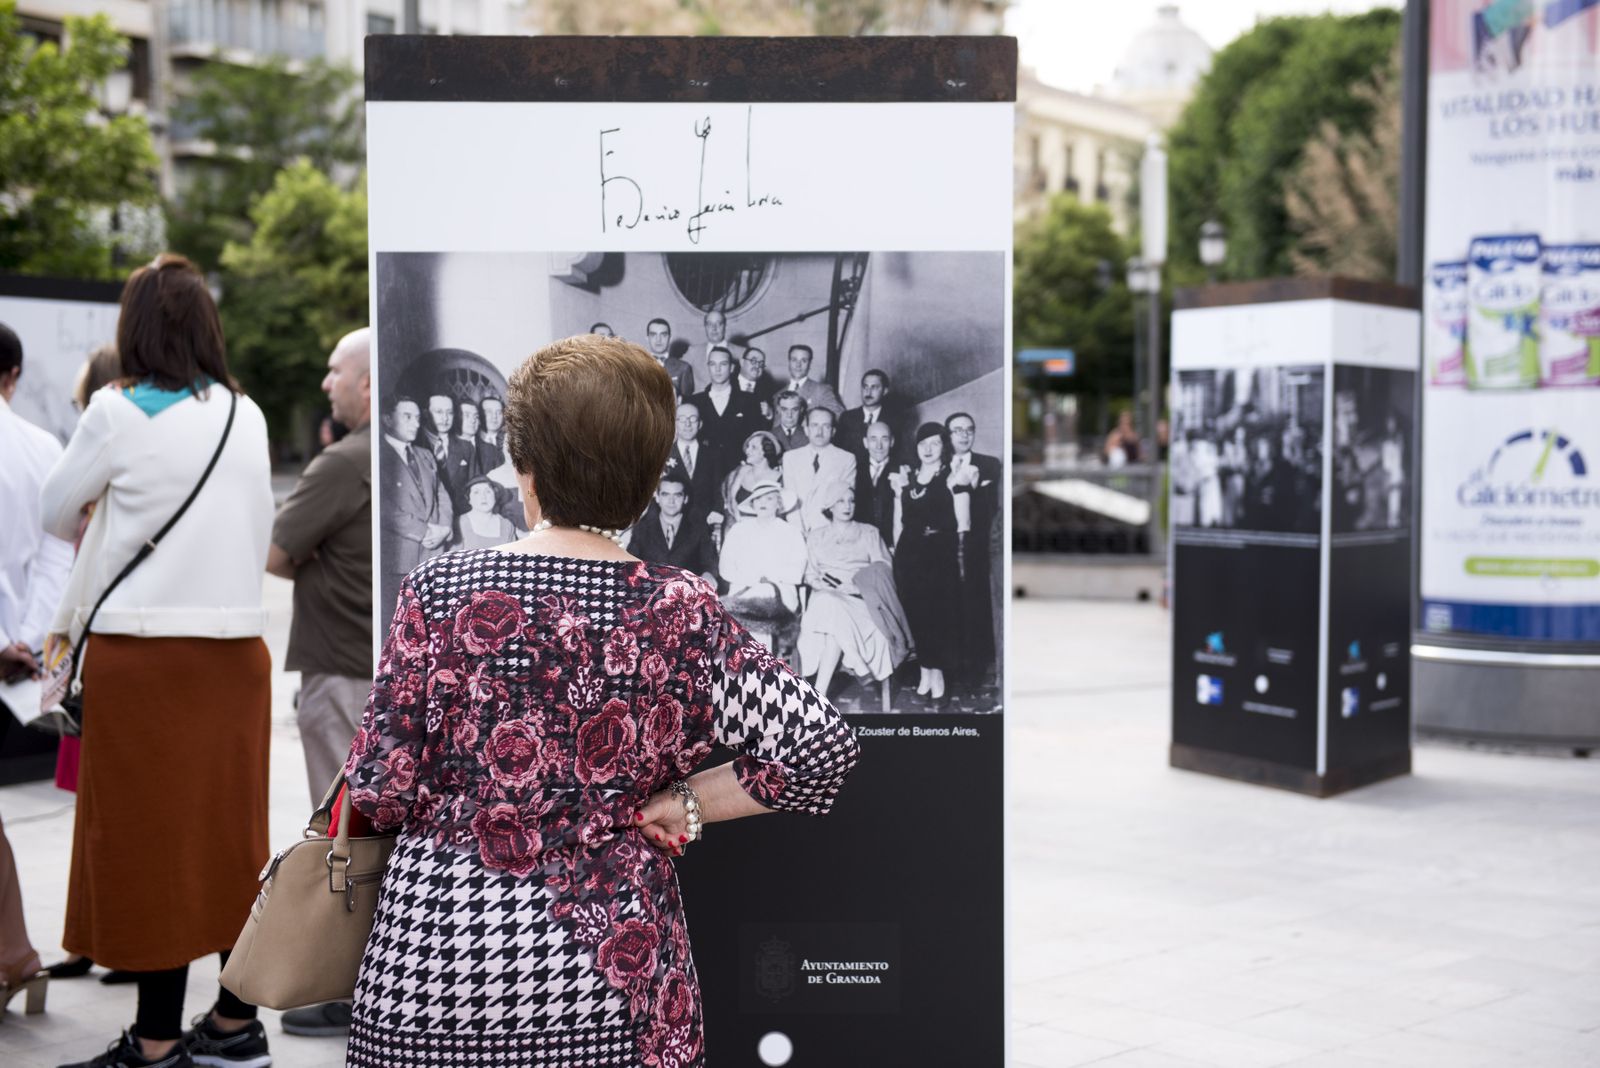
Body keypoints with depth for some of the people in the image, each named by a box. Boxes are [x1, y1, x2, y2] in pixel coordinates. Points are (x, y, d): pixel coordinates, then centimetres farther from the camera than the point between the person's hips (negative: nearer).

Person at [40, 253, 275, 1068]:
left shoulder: (118, 414, -7)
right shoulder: (246, 417, 5)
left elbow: (54, 513, 6)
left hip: (141, 652, -4)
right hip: (235, 643, 5)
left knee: (149, 837, 2)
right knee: (232, 832, 11)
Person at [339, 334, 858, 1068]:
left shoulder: (439, 592, -7)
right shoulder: (681, 613, -6)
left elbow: (381, 790, -7)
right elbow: (822, 745, -14)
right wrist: (683, 803, -3)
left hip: (432, 969, 0)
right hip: (610, 977, 0)